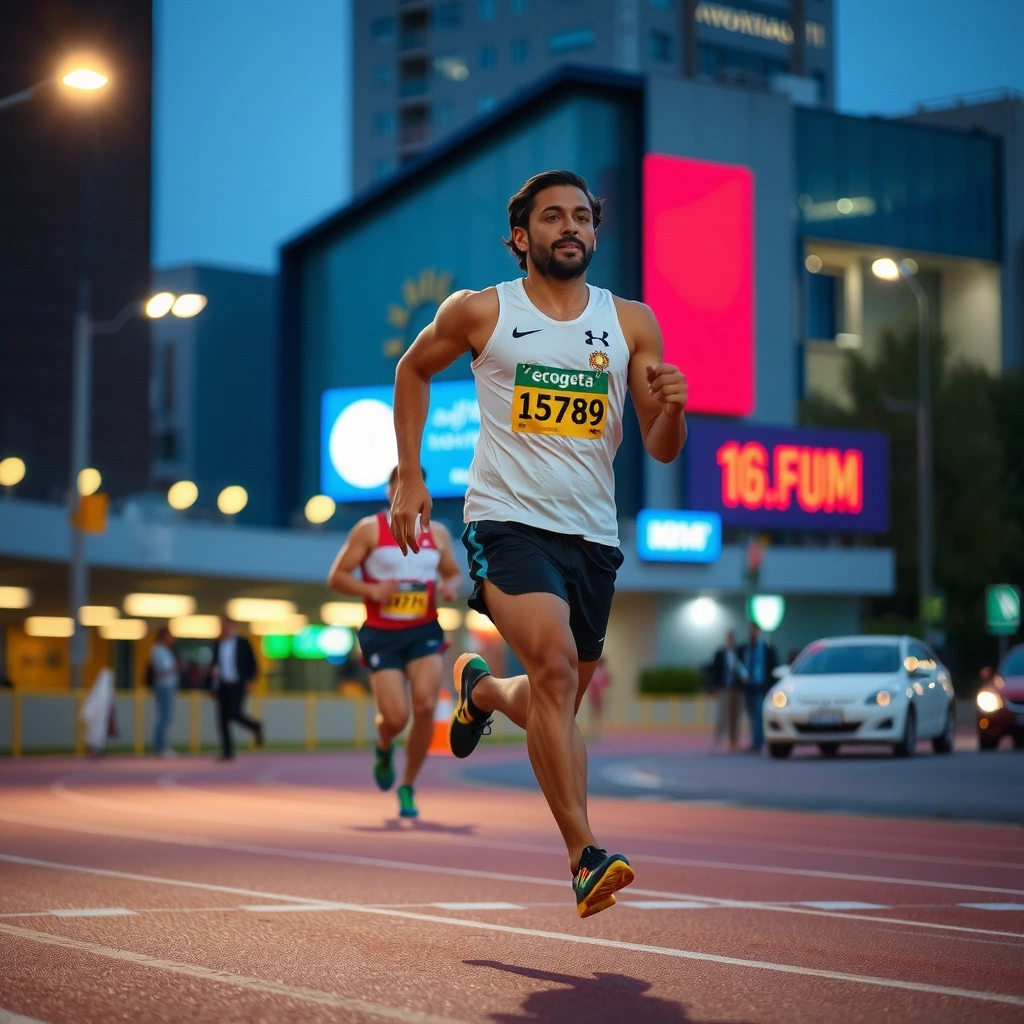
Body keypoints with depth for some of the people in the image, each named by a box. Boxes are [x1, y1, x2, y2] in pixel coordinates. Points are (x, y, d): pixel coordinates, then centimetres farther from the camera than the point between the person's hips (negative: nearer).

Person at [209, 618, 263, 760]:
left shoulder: (242, 643, 0)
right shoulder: (218, 644, 11)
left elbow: (252, 663, 0)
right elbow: (214, 662, 16)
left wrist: (250, 681, -10)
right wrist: (213, 668, -8)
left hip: (238, 685, -5)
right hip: (222, 686, 5)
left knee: (235, 713, -18)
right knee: (223, 719, -2)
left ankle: (256, 727, 11)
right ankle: (228, 752, 0)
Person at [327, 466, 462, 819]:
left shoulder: (438, 534, 10)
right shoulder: (370, 529, -1)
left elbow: (453, 573, 23)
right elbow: (336, 577, -1)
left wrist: (451, 586, -1)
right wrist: (371, 590, -18)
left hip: (424, 632, 3)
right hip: (382, 635, -3)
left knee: (425, 706, -17)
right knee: (396, 716, -12)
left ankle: (408, 786, 2)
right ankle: (383, 749, 28)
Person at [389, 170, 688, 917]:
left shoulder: (631, 323, 6)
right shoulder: (480, 313, 0)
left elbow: (662, 450, 7)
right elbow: (413, 370, 18)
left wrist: (672, 408, -16)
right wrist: (409, 477, 12)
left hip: (592, 533, 4)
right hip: (508, 519, -4)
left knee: (557, 705, 13)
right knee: (556, 664, -27)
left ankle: (481, 689, 49)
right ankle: (585, 856, -27)